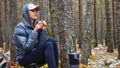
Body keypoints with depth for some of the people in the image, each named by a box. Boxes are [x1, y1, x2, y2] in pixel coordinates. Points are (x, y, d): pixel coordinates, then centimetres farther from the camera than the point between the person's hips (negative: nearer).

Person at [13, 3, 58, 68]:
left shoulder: (37, 24, 5)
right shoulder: (20, 28, -12)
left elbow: (41, 46, -4)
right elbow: (27, 48, -22)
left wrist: (43, 30, -13)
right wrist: (34, 31, -22)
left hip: (36, 56, 6)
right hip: (24, 59, -6)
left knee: (52, 41, -15)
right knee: (48, 45, -26)